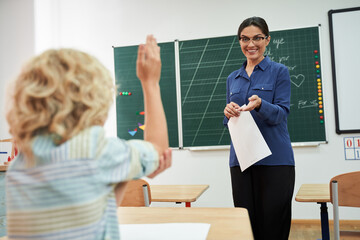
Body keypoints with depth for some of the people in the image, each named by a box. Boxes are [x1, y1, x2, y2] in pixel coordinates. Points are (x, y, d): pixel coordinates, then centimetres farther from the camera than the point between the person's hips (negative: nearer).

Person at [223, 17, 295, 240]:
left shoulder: (279, 71, 2)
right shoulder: (233, 78, 14)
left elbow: (282, 114, -8)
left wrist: (260, 104, -28)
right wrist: (229, 112, -8)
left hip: (274, 159, -4)